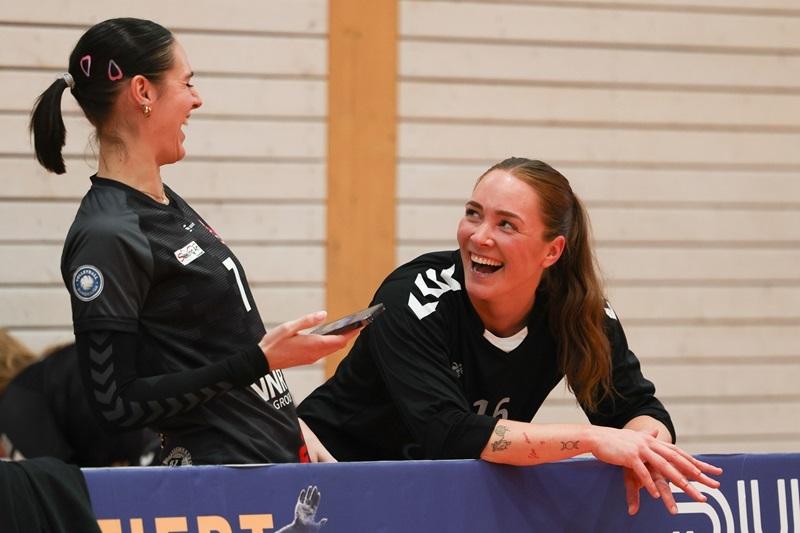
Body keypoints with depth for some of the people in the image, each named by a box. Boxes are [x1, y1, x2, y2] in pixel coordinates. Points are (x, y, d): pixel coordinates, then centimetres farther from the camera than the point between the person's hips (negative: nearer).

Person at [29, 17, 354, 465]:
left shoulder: (168, 205, 10)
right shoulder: (106, 238, -17)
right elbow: (118, 402, -19)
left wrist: (292, 425, 18)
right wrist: (261, 360, -21)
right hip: (214, 481, -8)